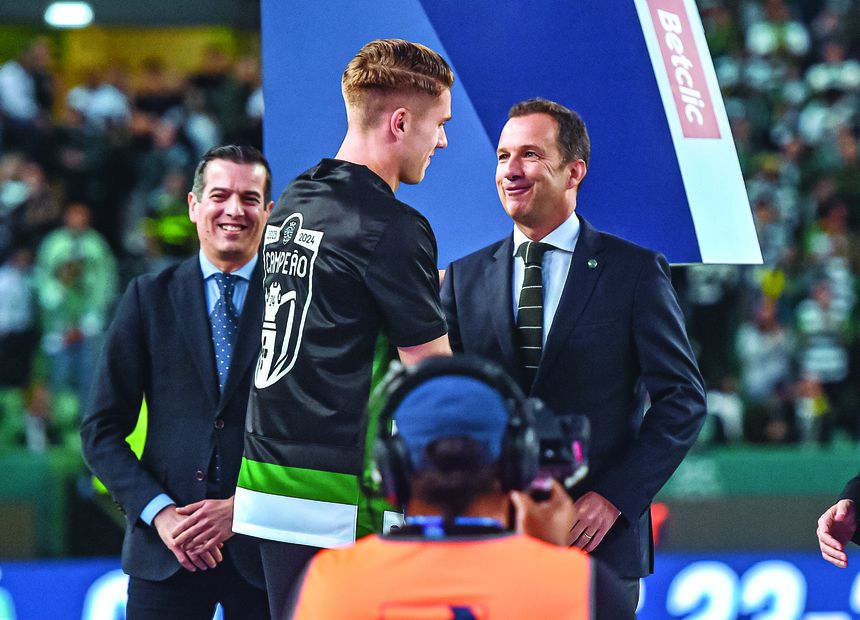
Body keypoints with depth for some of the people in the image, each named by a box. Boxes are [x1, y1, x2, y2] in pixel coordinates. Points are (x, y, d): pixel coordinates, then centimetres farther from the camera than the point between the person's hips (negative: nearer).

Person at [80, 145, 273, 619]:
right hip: (166, 549, 1)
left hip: (262, 553, -1)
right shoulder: (149, 297, 7)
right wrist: (159, 512, -8)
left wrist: (241, 509, -10)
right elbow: (102, 430, 5)